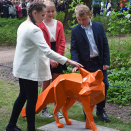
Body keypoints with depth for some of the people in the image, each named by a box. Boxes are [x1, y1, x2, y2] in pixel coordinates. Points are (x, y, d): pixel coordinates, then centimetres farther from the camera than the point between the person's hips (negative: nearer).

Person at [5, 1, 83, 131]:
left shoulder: (23, 26, 8)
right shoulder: (34, 30, -22)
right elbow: (47, 51, -29)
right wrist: (68, 61, -29)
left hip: (22, 68, 10)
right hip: (29, 70, -10)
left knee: (23, 96, 19)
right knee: (32, 99, -1)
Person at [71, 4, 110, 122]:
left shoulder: (99, 26, 0)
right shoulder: (75, 31, -4)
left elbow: (105, 45, 2)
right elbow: (74, 49, -6)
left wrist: (106, 62, -2)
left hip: (100, 62, 2)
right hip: (86, 64, -2)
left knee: (104, 85, 7)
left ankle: (100, 110, 25)